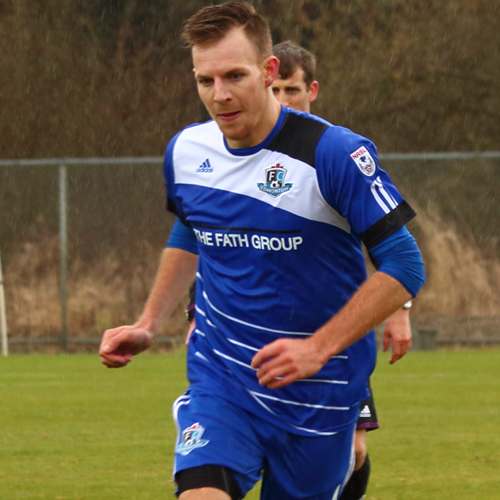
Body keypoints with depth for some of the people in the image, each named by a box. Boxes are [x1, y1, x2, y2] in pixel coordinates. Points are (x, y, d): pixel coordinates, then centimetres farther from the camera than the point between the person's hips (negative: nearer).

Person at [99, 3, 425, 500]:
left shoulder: (334, 153, -16)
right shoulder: (186, 151, 1)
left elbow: (403, 266, -15)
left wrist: (317, 349, -21)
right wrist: (148, 324, 13)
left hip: (318, 389, -2)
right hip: (219, 379, 3)